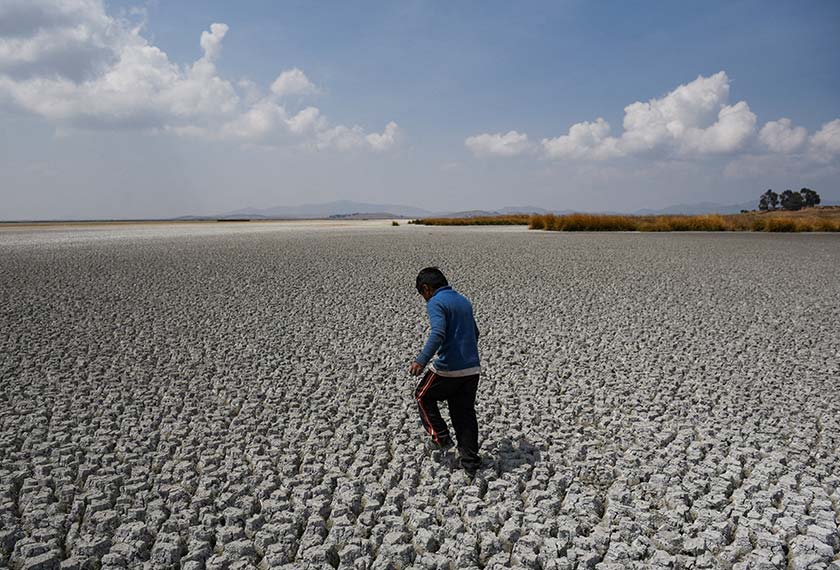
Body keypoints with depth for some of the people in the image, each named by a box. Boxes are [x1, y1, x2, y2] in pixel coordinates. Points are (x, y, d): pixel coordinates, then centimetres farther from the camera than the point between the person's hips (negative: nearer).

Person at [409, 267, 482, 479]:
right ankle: (471, 466, 16)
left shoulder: (436, 303, -10)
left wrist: (421, 360, -32)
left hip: (448, 368, -7)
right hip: (472, 368, 7)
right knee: (465, 414, 14)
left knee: (423, 396, 20)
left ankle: (441, 437, 18)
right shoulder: (464, 300, 15)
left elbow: (438, 333, -26)